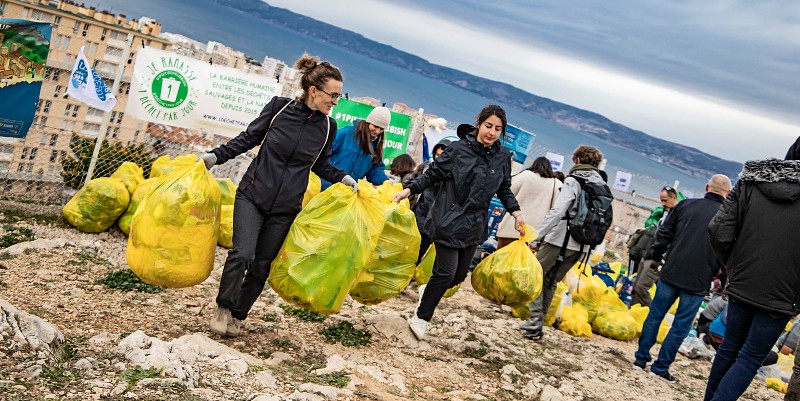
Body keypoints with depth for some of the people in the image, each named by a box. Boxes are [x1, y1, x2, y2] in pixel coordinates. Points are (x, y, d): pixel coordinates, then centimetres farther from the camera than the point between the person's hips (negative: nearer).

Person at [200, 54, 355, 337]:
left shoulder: (328, 127, -1)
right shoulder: (279, 107, -8)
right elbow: (249, 138, 3)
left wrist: (344, 178, -1)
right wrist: (216, 156, -6)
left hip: (285, 208, 2)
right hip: (253, 195, -2)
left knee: (261, 266, 5)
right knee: (242, 254, -15)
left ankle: (237, 315, 24)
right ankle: (223, 308, 8)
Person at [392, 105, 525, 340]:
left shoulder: (503, 157, 4)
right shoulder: (458, 149, -9)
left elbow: (505, 190, 14)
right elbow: (432, 174, -2)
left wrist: (516, 213, 1)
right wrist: (409, 190, -12)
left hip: (474, 225, 5)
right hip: (448, 221, -5)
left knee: (460, 275, 10)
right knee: (446, 272, -6)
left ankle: (428, 291, 42)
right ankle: (421, 318, 15)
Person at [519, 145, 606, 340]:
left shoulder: (574, 180, -9)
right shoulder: (602, 187, 11)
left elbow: (557, 211, -21)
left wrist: (536, 236, -21)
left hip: (560, 239, -6)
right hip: (581, 246, 7)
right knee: (551, 281, 19)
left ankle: (535, 322, -2)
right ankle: (536, 324, 21)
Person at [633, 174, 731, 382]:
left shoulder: (685, 205, 2)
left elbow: (663, 235, 5)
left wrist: (653, 256, 18)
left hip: (671, 273, 2)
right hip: (698, 283, -2)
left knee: (655, 316, 14)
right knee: (681, 325, 8)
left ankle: (641, 358, 19)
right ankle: (660, 367, 12)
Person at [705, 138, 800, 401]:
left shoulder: (749, 182, -1)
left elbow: (719, 232, -7)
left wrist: (733, 265, 8)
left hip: (741, 287, 4)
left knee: (730, 349, 19)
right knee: (750, 358, 5)